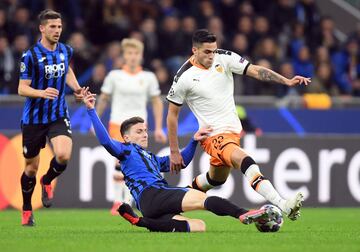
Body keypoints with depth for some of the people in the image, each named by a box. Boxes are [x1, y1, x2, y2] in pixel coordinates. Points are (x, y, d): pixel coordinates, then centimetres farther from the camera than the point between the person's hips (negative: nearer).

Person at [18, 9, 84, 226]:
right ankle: (27, 210, 29)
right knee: (32, 167, 7)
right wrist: (42, 92, -30)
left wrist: (76, 88, 11)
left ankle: (47, 182, 11)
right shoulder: (31, 56, -12)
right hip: (34, 118, -3)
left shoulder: (66, 51, 3)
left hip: (59, 116, 3)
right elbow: (22, 88, -12)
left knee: (63, 155, -23)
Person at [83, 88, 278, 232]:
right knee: (199, 197, -26)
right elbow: (105, 141, -3)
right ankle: (244, 215, -45)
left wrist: (194, 141, 31)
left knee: (199, 227, -18)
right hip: (149, 195, -8)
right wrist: (91, 110, -9)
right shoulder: (126, 150, 14)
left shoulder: (152, 158, 38)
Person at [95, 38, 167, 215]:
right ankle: (117, 201, -2)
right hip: (117, 124, -1)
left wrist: (158, 128, 3)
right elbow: (103, 99, 9)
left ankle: (127, 203, 5)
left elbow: (157, 102, 9)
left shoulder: (148, 78, 3)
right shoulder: (114, 76, 0)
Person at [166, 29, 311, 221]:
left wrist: (286, 81, -23)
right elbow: (172, 115, -3)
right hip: (213, 135, -7)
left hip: (233, 129, 7)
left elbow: (255, 71, -9)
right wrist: (174, 152, -2)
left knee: (216, 179, 23)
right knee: (246, 162, -29)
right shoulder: (184, 77, -11)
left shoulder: (224, 58, -3)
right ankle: (282, 205, -45)